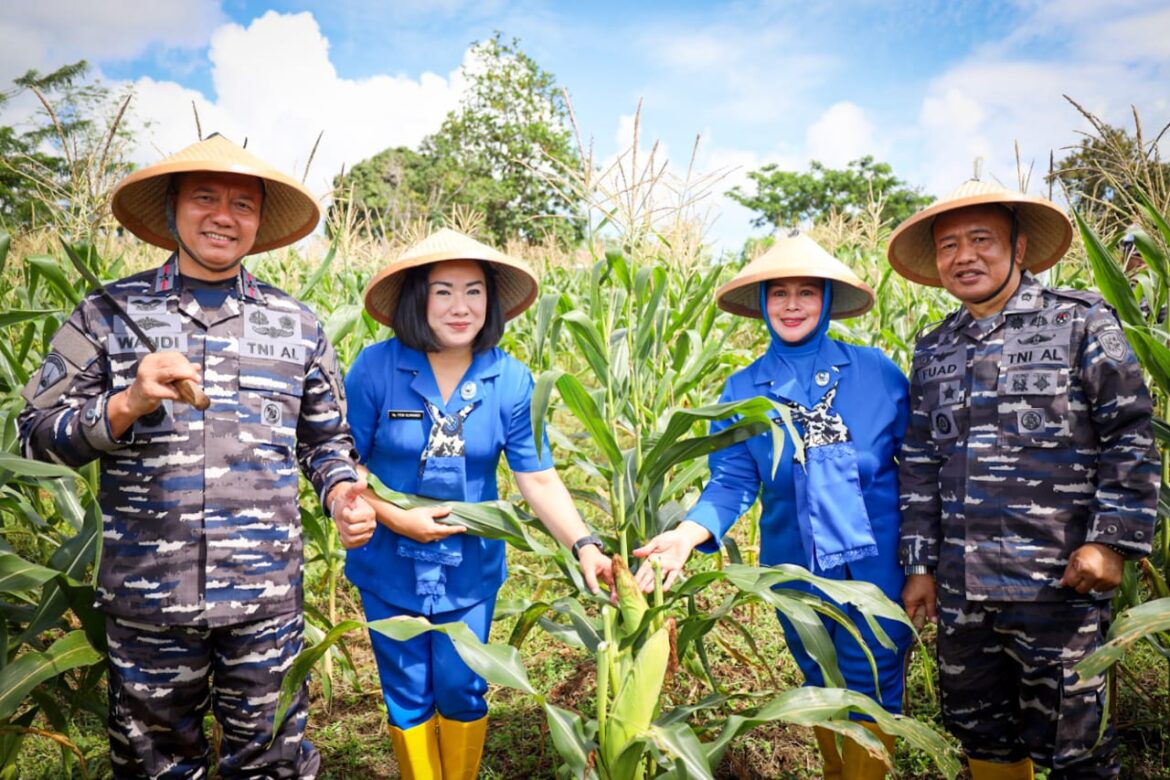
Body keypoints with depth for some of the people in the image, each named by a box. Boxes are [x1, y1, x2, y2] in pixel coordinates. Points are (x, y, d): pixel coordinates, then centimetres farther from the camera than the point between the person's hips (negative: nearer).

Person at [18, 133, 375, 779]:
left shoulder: (297, 324, 5)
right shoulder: (108, 313, 1)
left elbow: (324, 438, 13)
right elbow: (38, 436, 1)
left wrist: (341, 491, -7)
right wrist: (127, 404, -16)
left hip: (267, 596, 1)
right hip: (147, 597, 0)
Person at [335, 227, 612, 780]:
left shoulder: (511, 381, -11)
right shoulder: (376, 367, -15)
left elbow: (538, 479, -11)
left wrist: (584, 545, -25)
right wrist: (396, 518, -19)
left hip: (470, 569, 1)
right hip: (390, 566, 0)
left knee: (462, 693, 14)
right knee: (408, 698, 16)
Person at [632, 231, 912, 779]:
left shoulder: (875, 370, -4)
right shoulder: (743, 391, -1)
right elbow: (731, 482, -7)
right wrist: (686, 534, -25)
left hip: (877, 563, -2)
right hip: (796, 568, 2)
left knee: (869, 692, 7)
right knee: (820, 687, 21)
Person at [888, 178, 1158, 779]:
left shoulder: (1080, 322, -1)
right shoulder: (932, 352, 11)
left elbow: (1130, 438, -3)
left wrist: (1112, 542, -11)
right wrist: (919, 564, 10)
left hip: (1058, 585, -4)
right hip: (959, 592, 5)